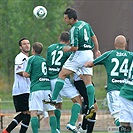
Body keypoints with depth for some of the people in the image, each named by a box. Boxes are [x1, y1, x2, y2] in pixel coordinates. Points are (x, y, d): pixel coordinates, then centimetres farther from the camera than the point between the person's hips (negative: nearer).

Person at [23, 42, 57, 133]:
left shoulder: (32, 59, 2)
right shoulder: (45, 60, 19)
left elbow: (27, 74, -4)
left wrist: (24, 73, 18)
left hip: (36, 89, -5)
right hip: (48, 87, 5)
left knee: (34, 112, -8)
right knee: (51, 112, 9)